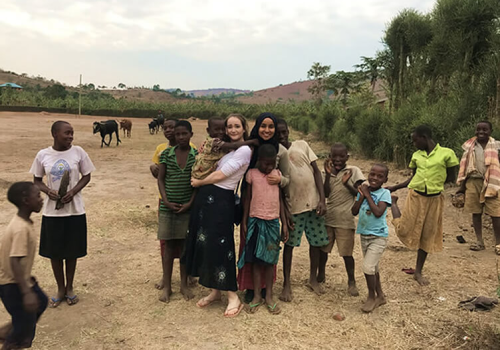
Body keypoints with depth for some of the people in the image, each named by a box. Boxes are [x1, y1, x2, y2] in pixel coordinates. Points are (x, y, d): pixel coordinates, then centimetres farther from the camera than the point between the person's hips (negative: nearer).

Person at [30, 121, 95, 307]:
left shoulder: (78, 152, -7)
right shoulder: (42, 155, -5)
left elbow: (86, 176, 1)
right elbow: (37, 180, 5)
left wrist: (73, 192, -15)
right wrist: (49, 191, -15)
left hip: (75, 210, -1)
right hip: (52, 211, 1)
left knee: (72, 250, 10)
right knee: (54, 251, 9)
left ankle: (70, 287, 29)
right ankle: (60, 288, 29)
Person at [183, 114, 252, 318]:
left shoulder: (244, 150, -10)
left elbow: (220, 175, -13)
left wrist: (198, 182, -1)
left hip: (221, 200, -8)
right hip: (205, 197, 8)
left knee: (219, 246, -7)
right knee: (205, 244, 11)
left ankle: (233, 298, 5)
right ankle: (215, 291, 24)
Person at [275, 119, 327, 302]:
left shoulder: (302, 145, 4)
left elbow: (316, 171, 2)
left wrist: (322, 200, -7)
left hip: (314, 202, 2)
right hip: (293, 206, -2)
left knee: (316, 242, 11)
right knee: (289, 244, 2)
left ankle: (313, 278, 30)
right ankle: (287, 284, 16)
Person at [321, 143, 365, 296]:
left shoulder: (353, 171, -5)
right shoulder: (329, 171, 4)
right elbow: (326, 194, -6)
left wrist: (347, 183, -23)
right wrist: (328, 175, -15)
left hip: (345, 220, -4)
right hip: (328, 217, 4)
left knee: (346, 253, 1)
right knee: (323, 249, 15)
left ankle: (351, 281, 21)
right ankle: (321, 275, 36)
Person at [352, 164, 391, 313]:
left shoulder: (384, 193, -12)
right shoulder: (364, 190, 3)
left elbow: (378, 213, -26)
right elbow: (354, 211, -3)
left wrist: (368, 195, -18)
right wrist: (362, 195, -13)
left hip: (378, 236, -6)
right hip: (364, 235, 6)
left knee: (368, 267, -12)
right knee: (373, 268, 17)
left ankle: (372, 296, 10)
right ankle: (380, 296, 34)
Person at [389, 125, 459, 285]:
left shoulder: (446, 153, -8)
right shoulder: (416, 155, 1)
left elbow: (451, 177, -2)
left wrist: (435, 182, -11)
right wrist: (394, 187, 6)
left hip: (434, 199, -1)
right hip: (415, 196, 1)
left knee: (427, 235, 9)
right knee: (405, 230, 1)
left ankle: (418, 272, 22)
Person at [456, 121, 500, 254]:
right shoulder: (470, 146, 8)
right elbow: (464, 166, 10)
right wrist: (462, 185, 9)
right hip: (473, 182, 2)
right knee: (476, 213, 7)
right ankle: (479, 242, 17)